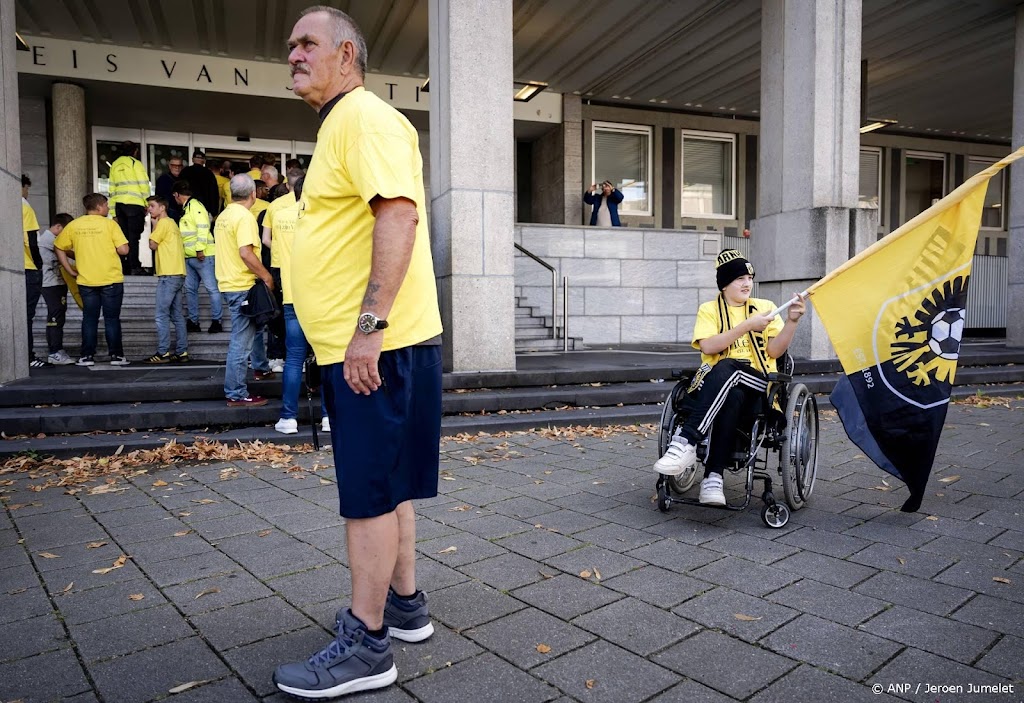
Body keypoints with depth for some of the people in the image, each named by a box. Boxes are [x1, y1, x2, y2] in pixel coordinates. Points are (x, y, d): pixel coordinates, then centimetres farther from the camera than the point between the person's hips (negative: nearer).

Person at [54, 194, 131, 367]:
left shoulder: (74, 225, 5)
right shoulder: (109, 224, -6)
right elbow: (123, 250, -12)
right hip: (111, 280, -3)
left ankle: (87, 356, 10)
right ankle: (116, 355, 5)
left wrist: (71, 270, 12)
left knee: (89, 319, 10)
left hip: (85, 281, 3)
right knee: (112, 319, 4)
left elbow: (59, 247, 9)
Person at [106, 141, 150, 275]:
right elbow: (144, 186, -7)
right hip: (135, 204, -5)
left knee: (123, 235, 8)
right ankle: (134, 267, -10)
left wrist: (114, 212, 16)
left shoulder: (115, 165, 15)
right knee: (133, 236, -7)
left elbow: (112, 189, 15)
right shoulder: (136, 163, -1)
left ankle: (123, 267, 9)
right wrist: (148, 205, 2)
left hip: (119, 205, 5)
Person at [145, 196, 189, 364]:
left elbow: (152, 245, -6)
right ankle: (182, 352, 10)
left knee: (162, 315, -7)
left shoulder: (163, 223, -7)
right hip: (177, 274, 10)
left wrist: (154, 225, 0)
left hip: (168, 275, -10)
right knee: (177, 315, 9)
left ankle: (163, 353, -5)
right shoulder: (172, 223, 21)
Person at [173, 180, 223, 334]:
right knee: (190, 289, 10)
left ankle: (216, 321, -3)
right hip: (189, 257, 10)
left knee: (212, 288, -5)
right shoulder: (186, 209, 21)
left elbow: (203, 228, -18)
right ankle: (193, 321, 16)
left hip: (202, 256, -10)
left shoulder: (195, 206, -8)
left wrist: (200, 249, -22)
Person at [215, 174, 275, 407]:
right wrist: (266, 276, -15)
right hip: (242, 285, -10)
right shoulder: (244, 216, -16)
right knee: (241, 341, -5)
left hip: (228, 282, 10)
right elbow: (246, 253, -25)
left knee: (252, 328, 27)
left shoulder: (224, 215, 13)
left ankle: (261, 368, 43)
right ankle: (236, 395, 0)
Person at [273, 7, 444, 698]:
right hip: (360, 343, 10)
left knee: (371, 494, -3)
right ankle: (404, 603, 30)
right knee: (384, 484, 16)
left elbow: (400, 213, -23)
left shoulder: (365, 115, -9)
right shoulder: (340, 124, 23)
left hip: (375, 345, -10)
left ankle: (365, 646, 10)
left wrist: (370, 326, -28)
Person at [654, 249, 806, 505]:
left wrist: (791, 321, -8)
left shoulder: (766, 308, 16)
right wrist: (748, 325, -11)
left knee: (727, 367, -36)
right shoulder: (709, 310, 13)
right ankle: (713, 476, -37)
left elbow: (774, 351, 5)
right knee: (732, 397, -38)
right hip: (713, 386, 0)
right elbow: (708, 346, -6)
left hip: (757, 387, 0)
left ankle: (685, 442, -42)